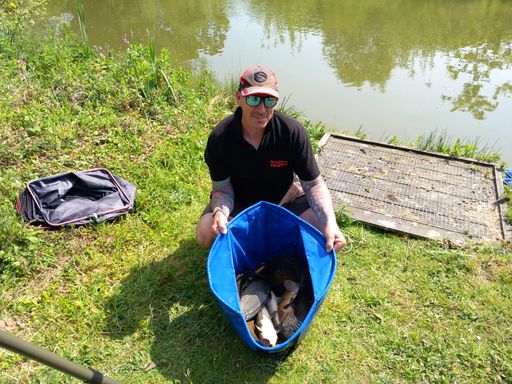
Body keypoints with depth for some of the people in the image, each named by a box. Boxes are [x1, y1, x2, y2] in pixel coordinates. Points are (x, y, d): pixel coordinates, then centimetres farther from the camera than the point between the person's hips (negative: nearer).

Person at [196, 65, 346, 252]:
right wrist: (220, 212, -41)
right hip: (239, 201, 0)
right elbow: (222, 189, -16)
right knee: (206, 233, -26)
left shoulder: (293, 131, -24)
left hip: (285, 198, 1)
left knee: (323, 226, -23)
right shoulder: (219, 138, -23)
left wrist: (330, 222, -38)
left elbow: (314, 184, -20)